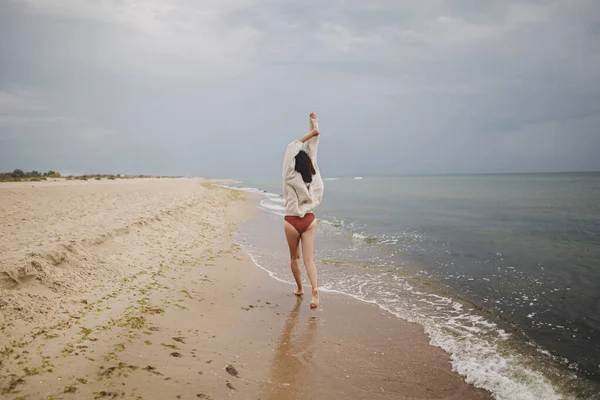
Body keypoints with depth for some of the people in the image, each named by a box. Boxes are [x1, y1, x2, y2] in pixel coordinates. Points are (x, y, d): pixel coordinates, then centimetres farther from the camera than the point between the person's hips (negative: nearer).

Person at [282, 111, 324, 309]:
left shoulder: (290, 178, -12)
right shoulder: (312, 176, -3)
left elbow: (291, 148, -12)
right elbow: (312, 151, 3)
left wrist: (310, 134, -9)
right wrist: (314, 126, 6)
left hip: (292, 221, -3)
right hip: (309, 220, 3)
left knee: (294, 257, 17)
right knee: (309, 259, 1)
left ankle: (299, 288, 28)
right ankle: (315, 289, -18)